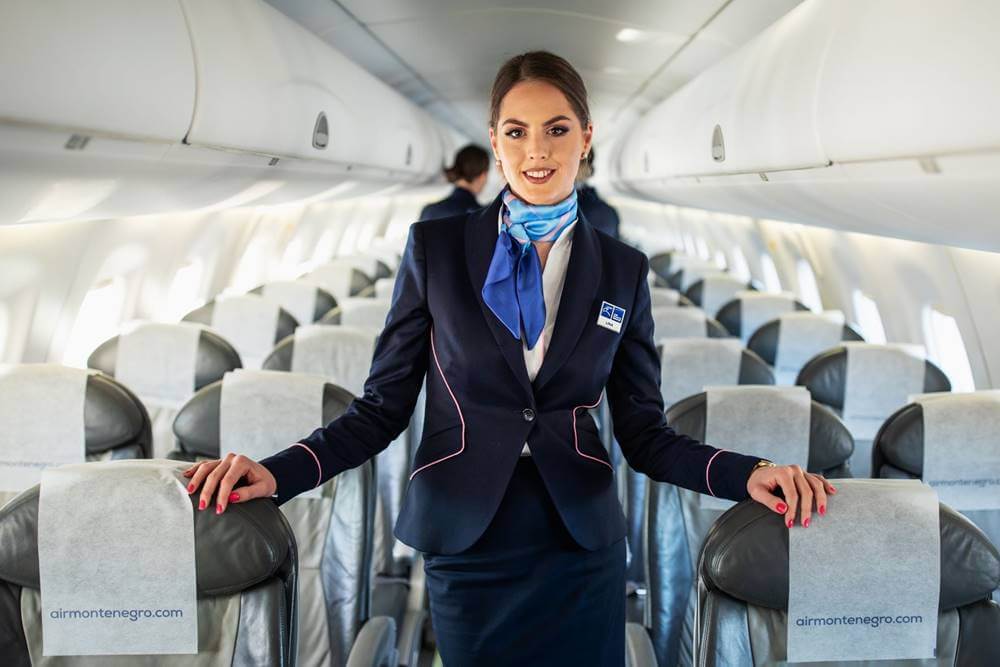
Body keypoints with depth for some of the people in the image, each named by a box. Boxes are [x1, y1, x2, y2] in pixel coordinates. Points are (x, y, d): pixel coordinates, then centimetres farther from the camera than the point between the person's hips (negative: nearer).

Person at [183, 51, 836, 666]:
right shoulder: (438, 246, -2)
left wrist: (748, 473, -13)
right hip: (465, 550, -1)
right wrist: (275, 473, -16)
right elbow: (383, 406, -1)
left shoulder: (622, 269, 2)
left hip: (581, 551, 1)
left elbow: (645, 433, 3)